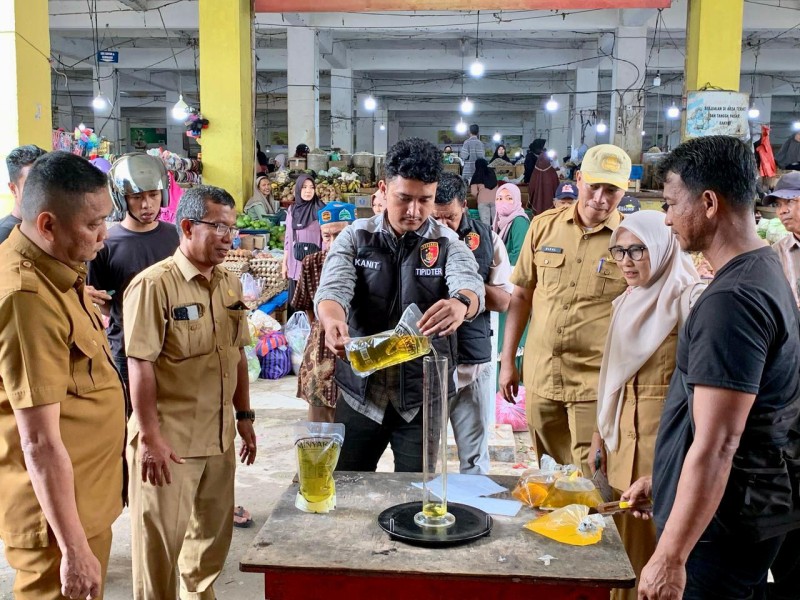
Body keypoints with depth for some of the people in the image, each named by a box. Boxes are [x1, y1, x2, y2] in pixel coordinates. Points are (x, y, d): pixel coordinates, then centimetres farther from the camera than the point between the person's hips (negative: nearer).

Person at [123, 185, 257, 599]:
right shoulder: (154, 284, -15)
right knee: (161, 545, 6)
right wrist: (150, 437, -17)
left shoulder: (230, 283, 8)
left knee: (214, 535, 18)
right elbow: (140, 365, -16)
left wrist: (244, 416, 14)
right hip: (168, 441, -7)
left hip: (219, 438, 7)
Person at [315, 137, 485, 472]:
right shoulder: (355, 238, -1)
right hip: (360, 391, 1)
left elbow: (471, 285, -21)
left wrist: (461, 303, -47)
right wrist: (333, 321, -39)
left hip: (423, 396, 0)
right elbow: (333, 289, -15)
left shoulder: (448, 244, -3)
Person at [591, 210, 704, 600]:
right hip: (622, 436, 7)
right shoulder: (624, 304, 13)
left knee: (657, 542, -1)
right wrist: (600, 433, 18)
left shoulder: (689, 299, -11)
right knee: (624, 542, 13)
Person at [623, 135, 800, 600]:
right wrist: (663, 479, 20)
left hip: (722, 521, -10)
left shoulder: (733, 299, -24)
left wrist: (670, 557, -23)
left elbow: (716, 445, -27)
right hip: (754, 508, 10)